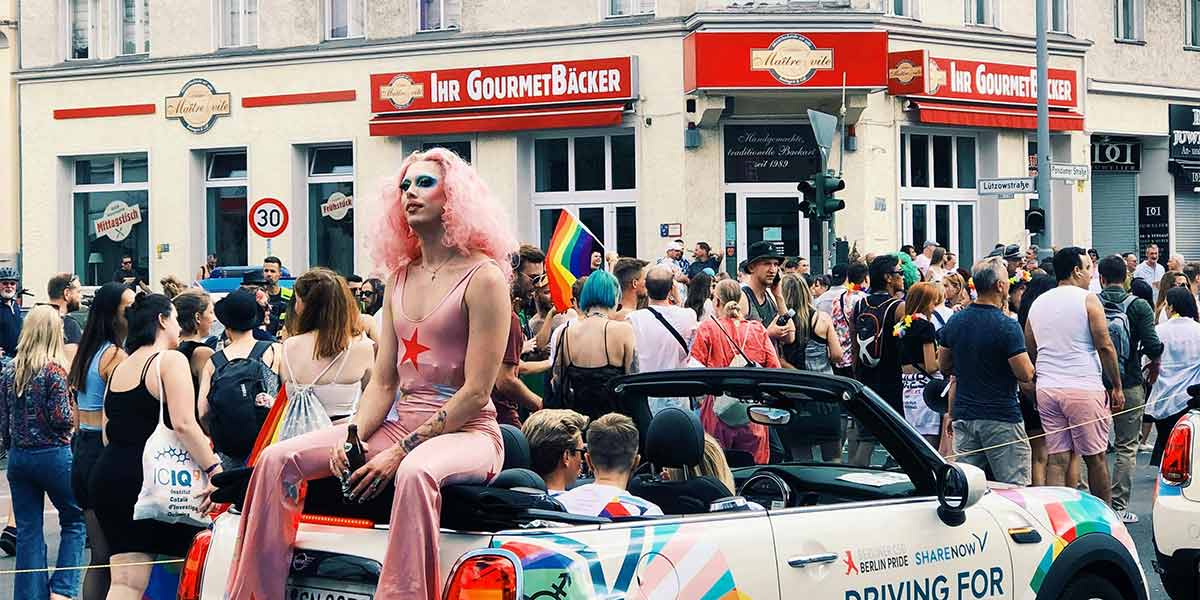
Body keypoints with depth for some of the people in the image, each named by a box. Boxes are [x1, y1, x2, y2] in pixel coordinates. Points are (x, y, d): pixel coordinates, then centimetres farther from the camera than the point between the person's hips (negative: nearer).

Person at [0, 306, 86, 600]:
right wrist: (74, 417, 5)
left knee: (28, 530, 8)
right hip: (53, 455, -5)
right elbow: (61, 419, -16)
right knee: (75, 520, 9)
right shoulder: (54, 371, -12)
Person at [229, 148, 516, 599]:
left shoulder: (483, 277, -7)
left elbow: (476, 393, -13)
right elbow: (382, 383, 12)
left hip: (465, 431, -7)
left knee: (415, 472, -41)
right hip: (399, 422, 7)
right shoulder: (400, 277, 16)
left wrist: (400, 451, -18)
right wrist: (352, 439, -8)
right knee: (277, 459, -9)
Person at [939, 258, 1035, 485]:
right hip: (1001, 417, -6)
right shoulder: (1007, 326, -15)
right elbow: (1026, 374, -15)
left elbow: (943, 366, 15)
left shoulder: (955, 321, 4)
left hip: (963, 415, 6)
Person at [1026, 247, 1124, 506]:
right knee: (1095, 457, 4)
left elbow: (1029, 350, 14)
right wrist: (1117, 387, -1)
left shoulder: (1038, 303, 12)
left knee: (1057, 459, 4)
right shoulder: (1088, 300, -5)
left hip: (1047, 388, 5)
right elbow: (1105, 346, -7)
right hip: (1084, 388, -5)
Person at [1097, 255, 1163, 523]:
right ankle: (1119, 507, 2)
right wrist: (1154, 362, 7)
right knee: (1126, 447, 5)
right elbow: (1153, 345, -14)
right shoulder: (1139, 306, -8)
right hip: (1129, 384, -2)